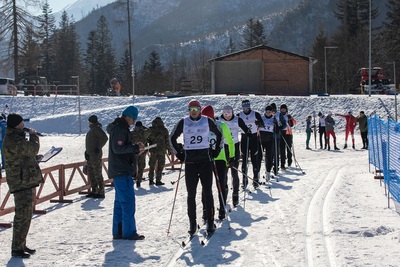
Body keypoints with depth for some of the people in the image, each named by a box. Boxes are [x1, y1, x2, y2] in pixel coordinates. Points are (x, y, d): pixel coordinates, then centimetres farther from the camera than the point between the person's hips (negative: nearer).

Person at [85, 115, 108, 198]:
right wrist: (87, 151, 19)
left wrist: (98, 147, -21)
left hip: (96, 155, -10)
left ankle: (101, 192, -3)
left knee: (98, 174, -7)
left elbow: (105, 138, -24)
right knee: (91, 174, 13)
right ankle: (94, 191, 20)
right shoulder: (92, 129, 18)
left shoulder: (97, 128, -12)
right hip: (90, 155, 10)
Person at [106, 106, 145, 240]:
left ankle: (118, 232, 17)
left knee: (120, 202, 13)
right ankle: (129, 232, -3)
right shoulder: (120, 129, -15)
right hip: (122, 171, -11)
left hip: (119, 170, 11)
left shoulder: (118, 127, 17)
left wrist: (136, 148, 5)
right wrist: (135, 148, -18)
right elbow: (118, 148, -23)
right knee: (128, 201, -7)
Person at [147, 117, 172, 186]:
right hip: (161, 150, -2)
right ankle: (158, 180, 0)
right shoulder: (164, 130, -4)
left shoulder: (151, 129, 0)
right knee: (160, 165, 4)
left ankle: (151, 180, 14)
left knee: (152, 165, 13)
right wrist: (169, 149, 6)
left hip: (153, 150, 2)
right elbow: (167, 141, -2)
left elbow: (147, 139, 1)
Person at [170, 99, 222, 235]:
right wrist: (178, 153, 8)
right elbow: (172, 137, 14)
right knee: (191, 194, 2)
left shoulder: (207, 121, 2)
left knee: (207, 192, 1)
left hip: (205, 160, 0)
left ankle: (210, 222, 8)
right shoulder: (183, 122, 2)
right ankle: (192, 223, 9)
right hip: (190, 161, 0)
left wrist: (216, 150, 10)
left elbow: (219, 134, 16)